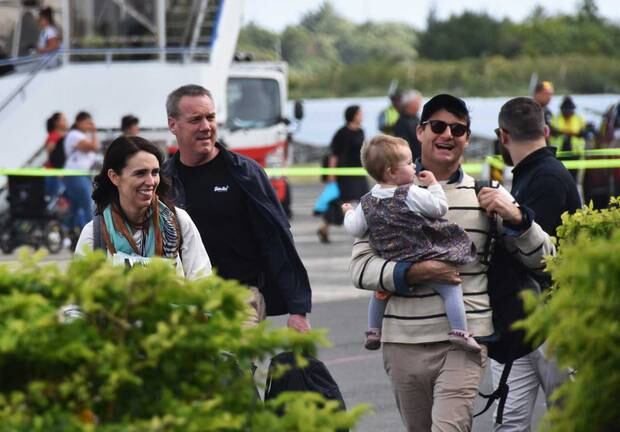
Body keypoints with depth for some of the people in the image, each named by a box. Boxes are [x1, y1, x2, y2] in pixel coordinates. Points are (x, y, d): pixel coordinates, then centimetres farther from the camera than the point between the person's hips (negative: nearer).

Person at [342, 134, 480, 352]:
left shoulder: (367, 203, 1)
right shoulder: (411, 194, -17)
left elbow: (355, 229, 8)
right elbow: (439, 207, -13)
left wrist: (349, 213, 28)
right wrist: (434, 184, 0)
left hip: (392, 262, 6)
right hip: (424, 259, -6)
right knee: (451, 289, -4)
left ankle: (373, 331, 37)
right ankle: (459, 331, -14)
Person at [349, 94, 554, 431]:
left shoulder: (485, 195, 8)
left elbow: (541, 259, 8)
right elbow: (361, 267, -3)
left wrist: (515, 217, -11)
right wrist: (414, 273, -18)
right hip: (403, 342, 1)